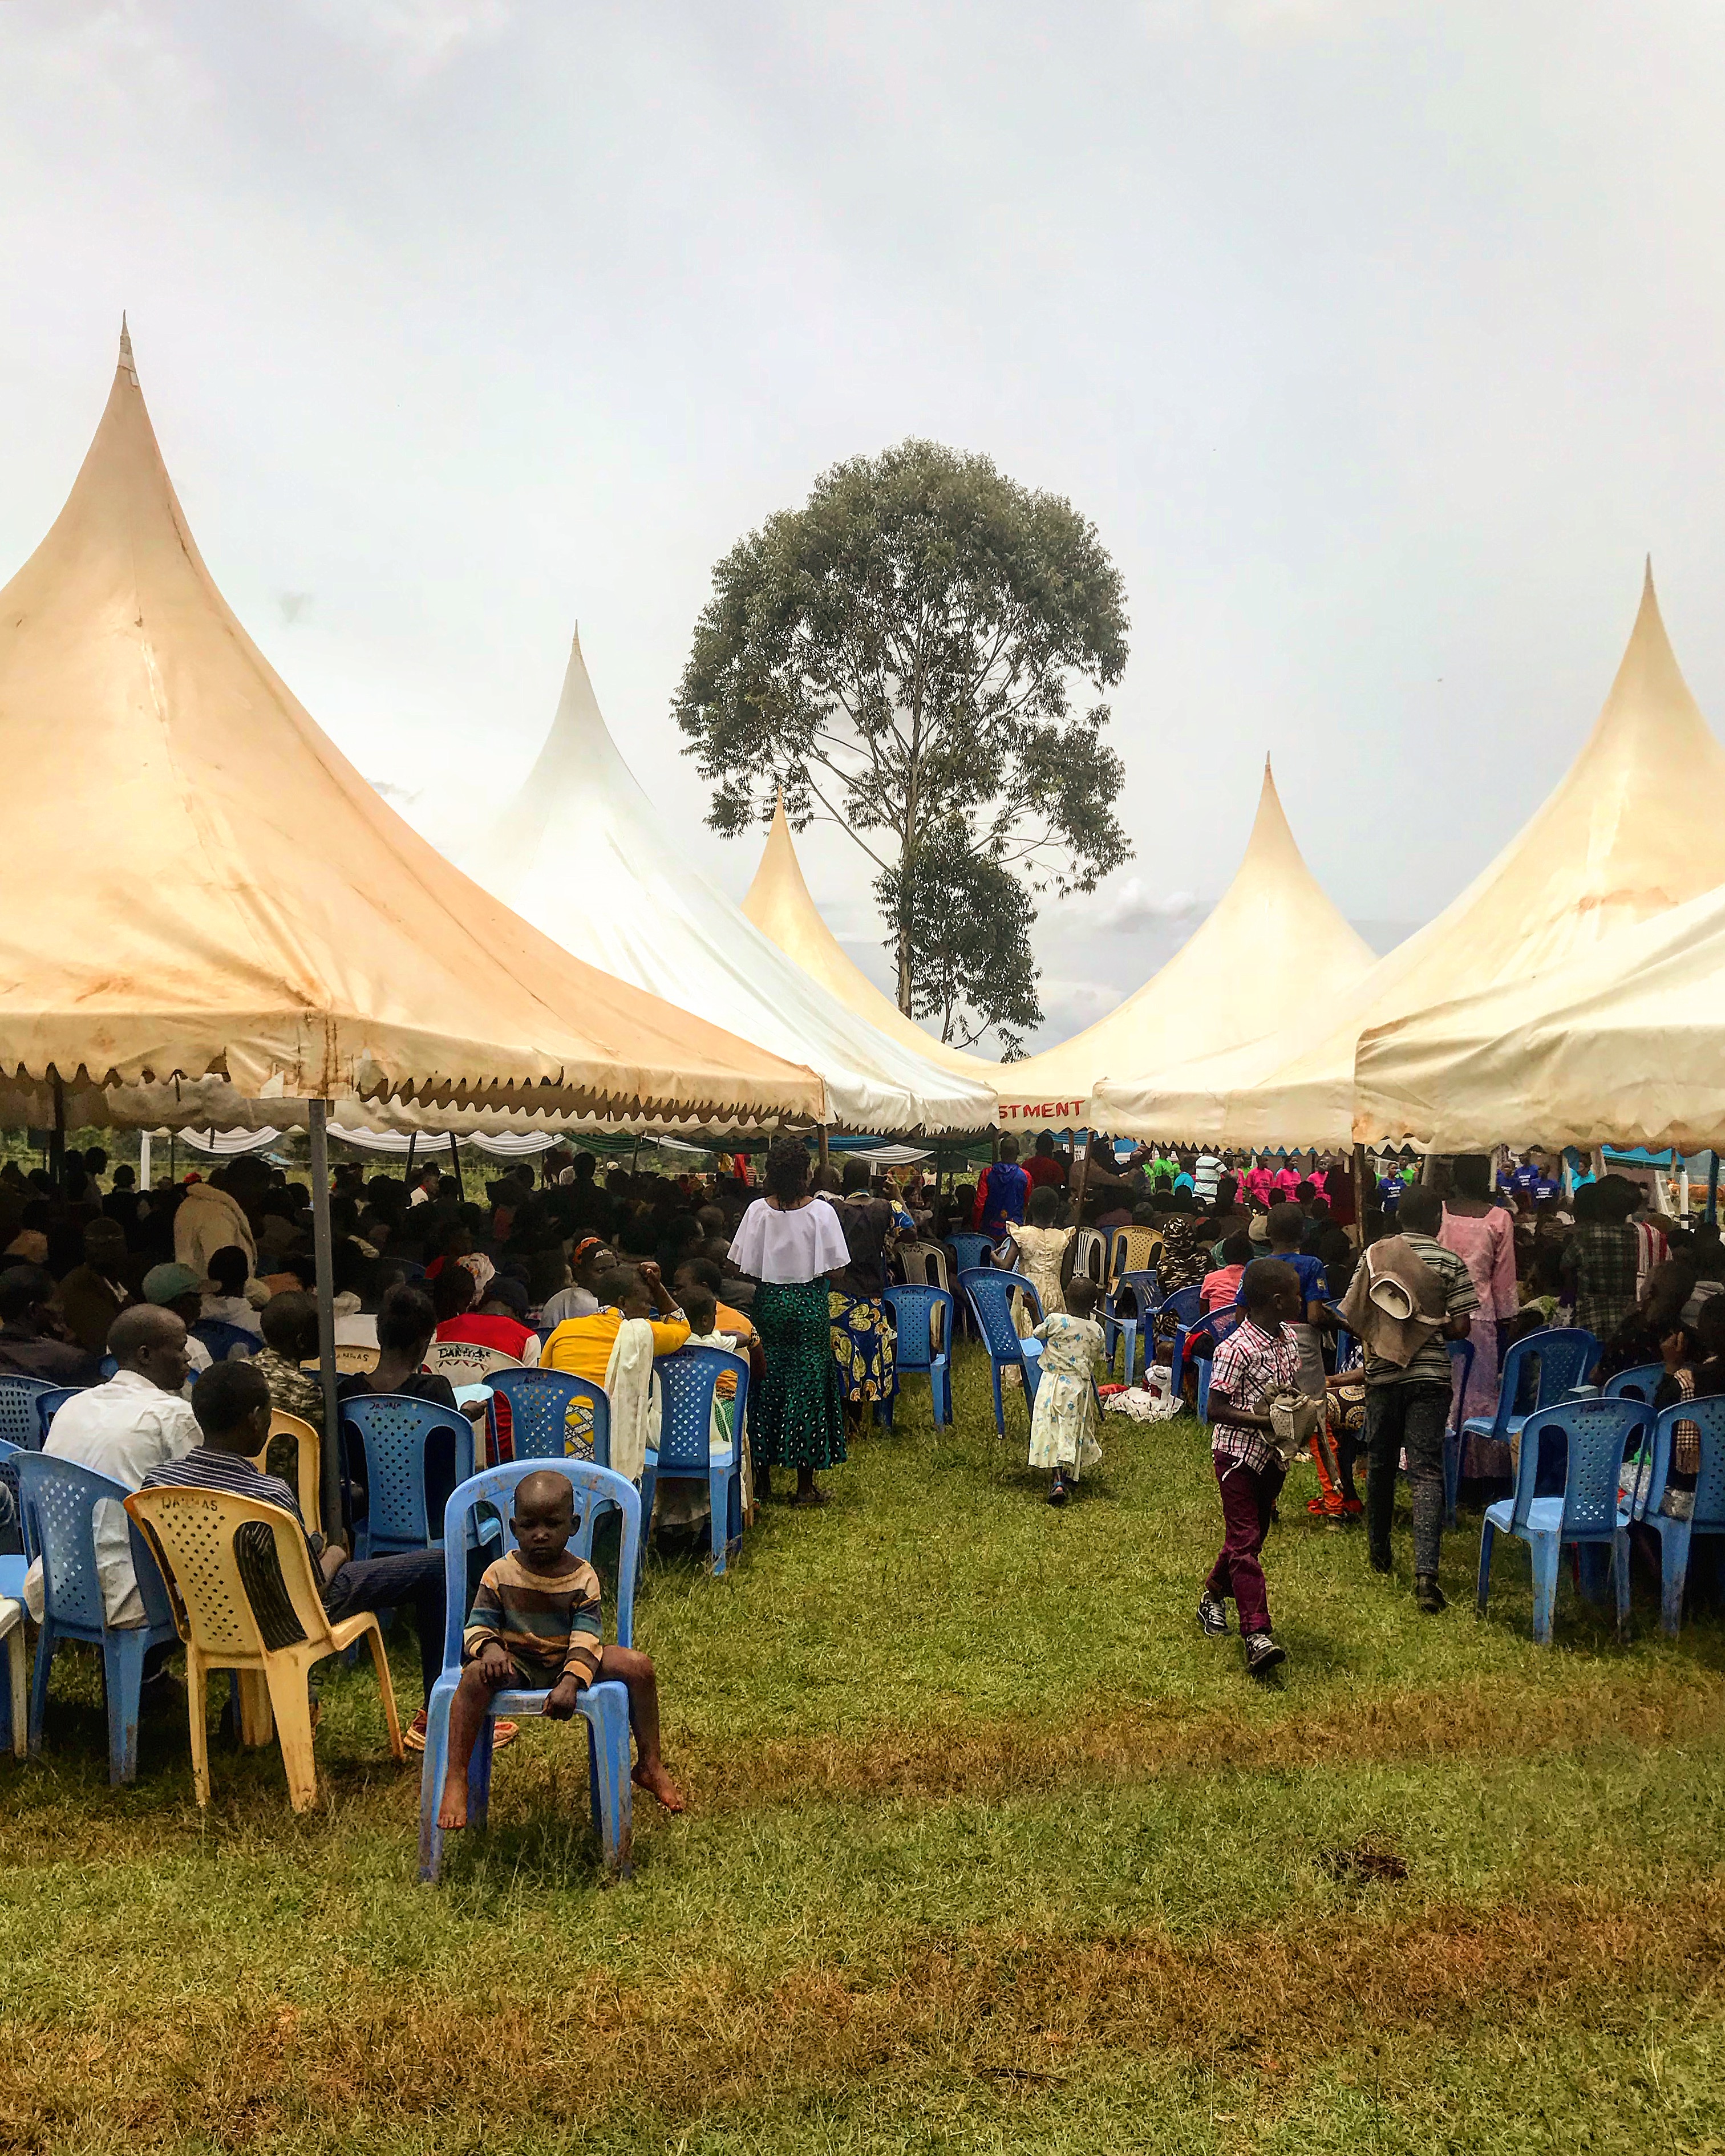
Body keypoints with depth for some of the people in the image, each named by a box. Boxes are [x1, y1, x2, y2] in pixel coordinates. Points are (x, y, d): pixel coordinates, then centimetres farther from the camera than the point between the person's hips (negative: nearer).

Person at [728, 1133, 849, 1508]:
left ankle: (762, 1478, 18)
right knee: (807, 1386, 5)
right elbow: (836, 1267, -8)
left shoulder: (758, 1210, -5)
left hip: (768, 1302, 2)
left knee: (766, 1384, 11)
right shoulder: (821, 1211, -9)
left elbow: (743, 1266, -2)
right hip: (810, 1305, -2)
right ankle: (806, 1484, 9)